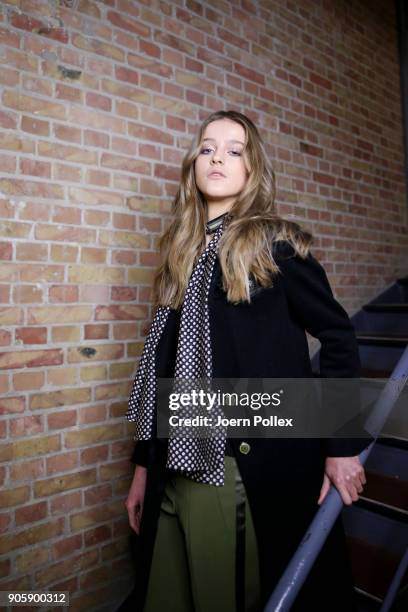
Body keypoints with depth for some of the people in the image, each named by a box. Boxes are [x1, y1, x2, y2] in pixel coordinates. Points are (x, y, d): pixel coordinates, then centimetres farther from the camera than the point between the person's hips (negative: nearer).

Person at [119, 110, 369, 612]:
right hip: (180, 466, 5)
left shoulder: (274, 243, -4)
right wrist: (144, 463, 11)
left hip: (264, 463, -4)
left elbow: (338, 337, -4)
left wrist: (343, 445, -7)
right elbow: (162, 363, 9)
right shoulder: (181, 252, 10)